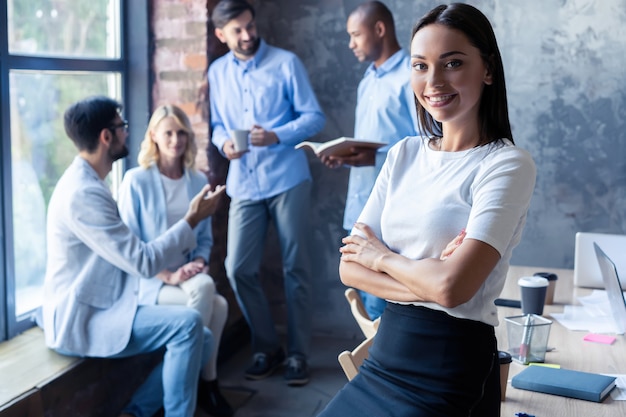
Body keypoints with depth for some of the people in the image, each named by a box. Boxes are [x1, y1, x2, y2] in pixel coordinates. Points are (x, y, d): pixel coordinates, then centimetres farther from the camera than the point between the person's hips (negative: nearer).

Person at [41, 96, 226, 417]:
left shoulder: (86, 183, 13)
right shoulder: (83, 193, -21)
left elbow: (130, 253, 16)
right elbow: (143, 262, -22)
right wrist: (193, 219, -14)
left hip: (94, 312, 10)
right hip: (79, 322, -10)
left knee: (202, 339, 0)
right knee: (188, 324, -23)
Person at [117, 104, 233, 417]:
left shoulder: (198, 181, 7)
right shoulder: (136, 180, -8)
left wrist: (198, 263, -8)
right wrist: (167, 276, -19)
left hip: (188, 278, 4)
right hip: (148, 281, -4)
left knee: (218, 305, -27)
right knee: (205, 291, -31)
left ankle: (205, 383, -5)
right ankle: (206, 382, -10)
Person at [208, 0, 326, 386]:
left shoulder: (286, 63, -3)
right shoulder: (217, 72, 10)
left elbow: (315, 117, -5)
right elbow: (218, 123, 15)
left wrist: (276, 136, -20)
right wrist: (223, 142, -8)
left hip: (287, 180, -3)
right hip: (244, 184, 4)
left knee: (296, 269, 2)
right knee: (239, 268, 1)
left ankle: (298, 354, 15)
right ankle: (267, 347, 19)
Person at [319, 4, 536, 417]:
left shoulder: (508, 164, -12)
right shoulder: (404, 155, 6)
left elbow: (453, 286, -22)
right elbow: (350, 267, 1)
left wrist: (382, 258, -6)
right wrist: (428, 282, -15)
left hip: (453, 369, -5)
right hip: (384, 359, 5)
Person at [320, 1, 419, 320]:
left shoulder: (412, 76, -9)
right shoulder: (368, 80, 19)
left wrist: (377, 157, -24)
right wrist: (346, 157, 4)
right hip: (361, 206, 9)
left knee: (380, 303, -5)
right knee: (366, 297, 13)